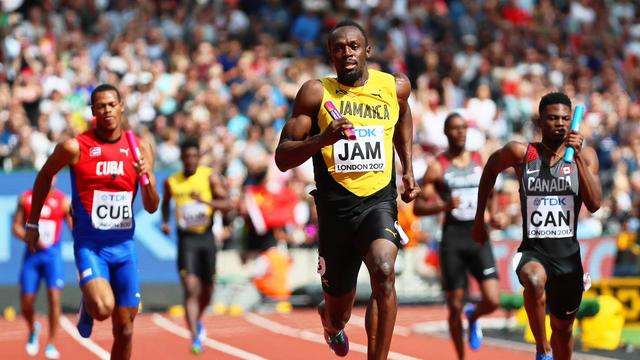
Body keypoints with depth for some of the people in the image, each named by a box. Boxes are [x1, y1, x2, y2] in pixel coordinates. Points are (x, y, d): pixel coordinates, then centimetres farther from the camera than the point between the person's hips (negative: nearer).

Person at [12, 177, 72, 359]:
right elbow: (16, 226, 5)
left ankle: (51, 344, -6)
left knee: (54, 297, -14)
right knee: (26, 301, 1)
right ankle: (33, 330, 33)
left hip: (52, 255, -2)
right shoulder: (25, 199, 3)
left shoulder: (63, 201, -1)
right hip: (31, 254, 2)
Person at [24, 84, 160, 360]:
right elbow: (44, 176, 10)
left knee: (124, 330, 7)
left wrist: (147, 178, -16)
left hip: (124, 245, 4)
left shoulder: (140, 149, 1)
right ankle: (87, 306, 9)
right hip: (89, 244, -3)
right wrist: (32, 223, 12)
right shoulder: (75, 147, -7)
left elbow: (151, 207, 3)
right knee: (103, 308, -27)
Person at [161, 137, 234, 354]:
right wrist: (165, 221, 5)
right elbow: (165, 202, 22)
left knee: (207, 289, 14)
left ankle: (198, 320, 44)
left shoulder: (210, 177, -3)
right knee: (191, 289, -16)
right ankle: (195, 337, -19)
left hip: (206, 237, 1)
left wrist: (205, 200, -24)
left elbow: (227, 204, -9)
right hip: (186, 239, -1)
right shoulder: (172, 182, 2)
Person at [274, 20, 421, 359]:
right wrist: (322, 139, -24)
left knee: (384, 271, -32)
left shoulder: (394, 87, 3)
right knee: (338, 316, 13)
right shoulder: (316, 93, -5)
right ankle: (328, 318, 52)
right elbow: (282, 158, -7)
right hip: (335, 206, 0)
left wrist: (408, 169, 24)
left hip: (379, 200, 0)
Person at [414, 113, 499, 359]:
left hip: (479, 236, 2)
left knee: (492, 301, -11)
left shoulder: (479, 160, 8)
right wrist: (444, 205, -21)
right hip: (453, 237, -2)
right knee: (455, 306, 2)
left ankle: (473, 317, 24)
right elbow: (418, 207, -5)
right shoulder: (437, 167, -3)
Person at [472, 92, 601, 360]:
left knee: (563, 328, 16)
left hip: (568, 253, 3)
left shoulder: (584, 155, -2)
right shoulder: (521, 154, -5)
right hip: (533, 250, -3)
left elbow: (594, 204, -13)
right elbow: (490, 168, 15)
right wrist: (480, 218, 16)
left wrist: (577, 157, -21)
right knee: (535, 280, -37)